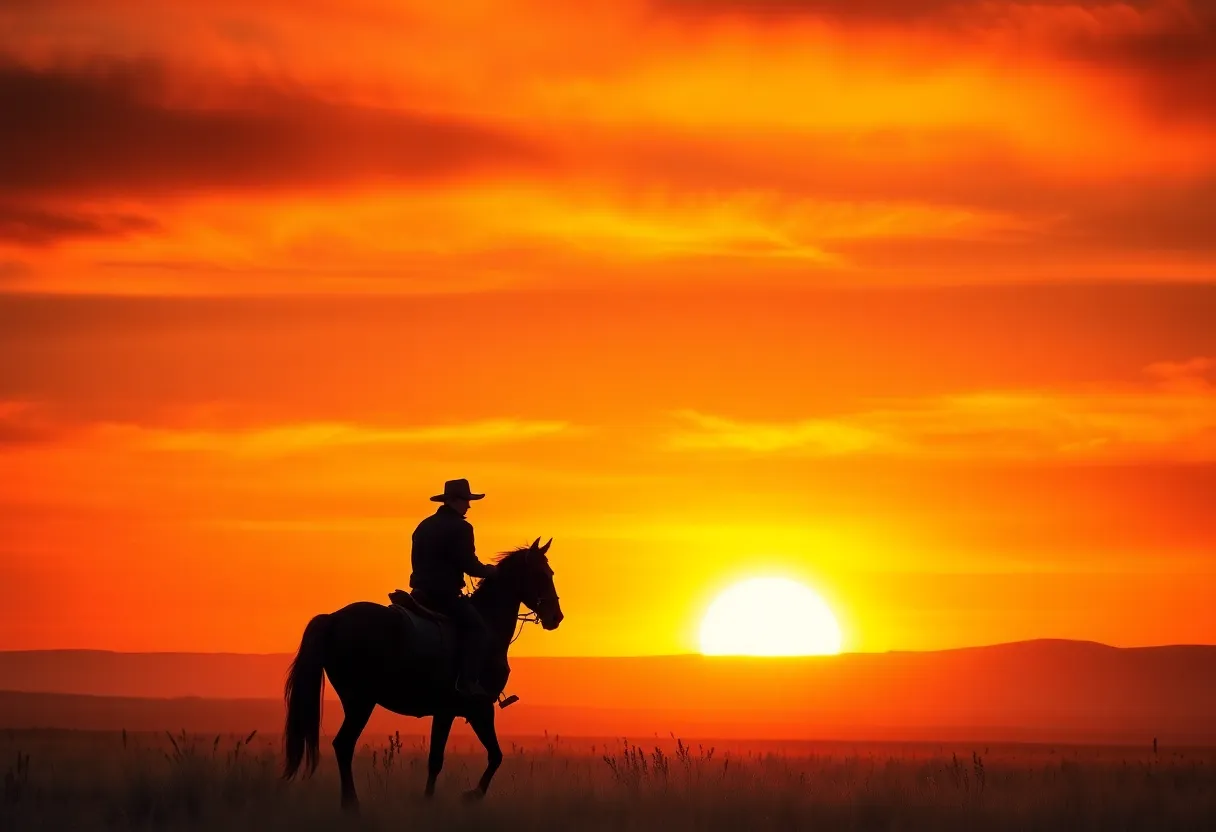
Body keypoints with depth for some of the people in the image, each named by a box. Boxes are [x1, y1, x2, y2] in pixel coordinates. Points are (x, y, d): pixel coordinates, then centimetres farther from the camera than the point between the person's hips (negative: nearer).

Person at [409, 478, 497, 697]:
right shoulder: (460, 527, -11)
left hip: (421, 593, 9)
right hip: (445, 594, -9)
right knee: (478, 629, -7)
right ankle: (468, 682, -21)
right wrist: (489, 570, 3)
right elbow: (468, 565, -14)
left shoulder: (424, 526, 15)